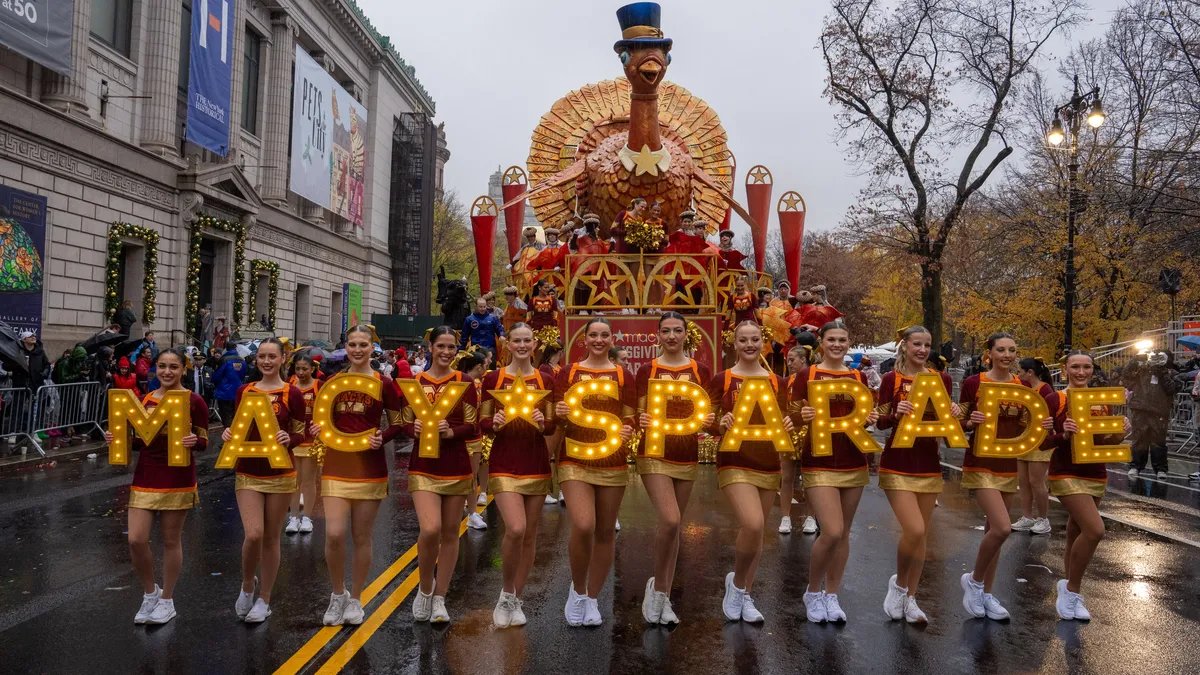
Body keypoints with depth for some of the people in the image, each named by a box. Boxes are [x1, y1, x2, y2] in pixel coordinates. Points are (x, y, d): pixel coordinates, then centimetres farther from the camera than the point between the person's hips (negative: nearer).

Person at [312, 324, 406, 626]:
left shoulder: (384, 384, -2)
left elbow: (397, 424, 3)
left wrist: (382, 438, -16)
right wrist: (316, 429, -5)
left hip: (369, 468, -1)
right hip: (336, 466, 2)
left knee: (362, 537, 6)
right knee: (334, 534, -10)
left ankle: (355, 599, 23)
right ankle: (337, 593, 14)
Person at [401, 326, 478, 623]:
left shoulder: (464, 382, 0)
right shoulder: (414, 382, 3)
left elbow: (474, 428, -2)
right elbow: (404, 423, 6)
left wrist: (452, 431, -21)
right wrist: (414, 429, -16)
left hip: (456, 467, 1)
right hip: (423, 466, -1)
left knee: (449, 533, 8)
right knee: (430, 529, -17)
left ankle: (439, 599, 23)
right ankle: (425, 587, 11)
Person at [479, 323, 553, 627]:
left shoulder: (545, 380, 6)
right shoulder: (493, 379, 0)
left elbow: (552, 425, 7)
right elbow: (482, 425, 2)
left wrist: (543, 423, -15)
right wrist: (494, 423, -19)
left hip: (536, 464, 3)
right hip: (504, 463, -3)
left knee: (530, 534, 7)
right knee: (515, 529, -18)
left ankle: (516, 599, 24)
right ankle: (506, 593, 6)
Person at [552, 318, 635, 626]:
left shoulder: (623, 376, 6)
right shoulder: (568, 373, 5)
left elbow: (629, 419, 7)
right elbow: (557, 417, 5)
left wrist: (626, 431, -15)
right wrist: (560, 415, -18)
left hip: (612, 462, 2)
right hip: (575, 461, -2)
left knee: (605, 531, 7)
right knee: (583, 526, -18)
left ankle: (592, 599, 24)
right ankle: (577, 590, 8)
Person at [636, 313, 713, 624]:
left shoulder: (700, 371, 5)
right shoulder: (647, 371, -1)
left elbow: (707, 413, 9)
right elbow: (638, 414, 1)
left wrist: (709, 421, -13)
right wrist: (641, 421, -21)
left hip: (687, 456, 3)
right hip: (655, 454, -3)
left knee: (674, 524, 10)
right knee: (669, 520, -18)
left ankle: (663, 596, 22)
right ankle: (658, 585, 5)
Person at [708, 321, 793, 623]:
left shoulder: (776, 381, 8)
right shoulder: (722, 379, -2)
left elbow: (781, 420, 14)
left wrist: (788, 425, -7)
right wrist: (721, 424, -21)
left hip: (768, 465, 4)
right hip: (735, 463, -4)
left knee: (757, 532, 10)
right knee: (752, 525, -22)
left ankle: (746, 595, 26)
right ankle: (736, 581, 5)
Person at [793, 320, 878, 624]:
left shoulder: (858, 377, 9)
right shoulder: (806, 375, -2)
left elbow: (864, 417, 16)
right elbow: (793, 417, -1)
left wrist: (871, 418, -6)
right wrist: (802, 416, -23)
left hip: (854, 463, 4)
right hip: (819, 463, -4)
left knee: (843, 533, 8)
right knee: (832, 531, -13)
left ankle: (831, 596, 22)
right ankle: (812, 591, 9)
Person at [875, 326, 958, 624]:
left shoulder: (941, 379, 5)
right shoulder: (891, 379, -4)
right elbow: (881, 423, -3)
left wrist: (954, 414, -12)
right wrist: (896, 413, -23)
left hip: (929, 464, 4)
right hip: (898, 463, -4)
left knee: (922, 534, 8)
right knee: (914, 530, -15)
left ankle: (910, 598, 21)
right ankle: (898, 583, 11)